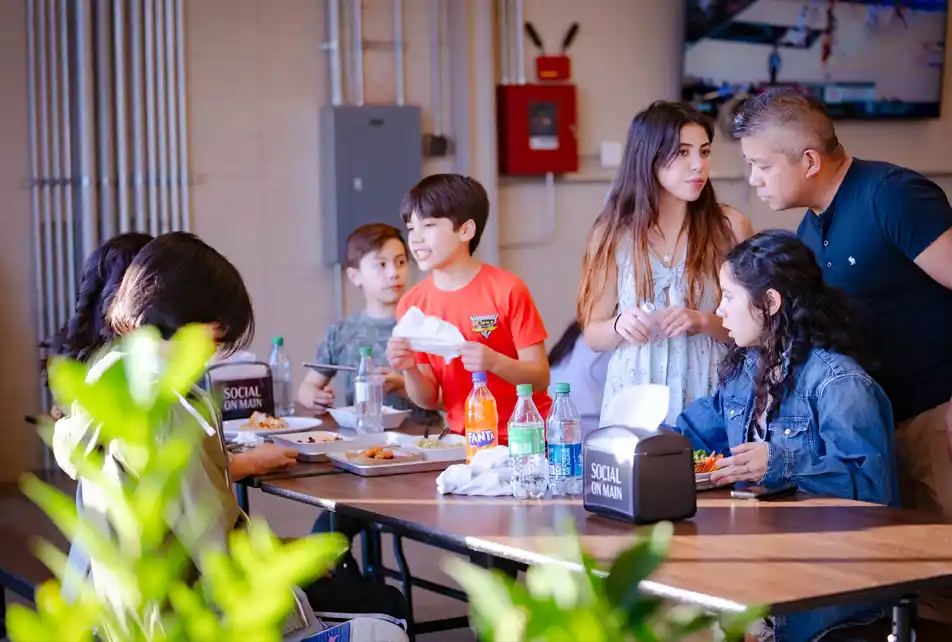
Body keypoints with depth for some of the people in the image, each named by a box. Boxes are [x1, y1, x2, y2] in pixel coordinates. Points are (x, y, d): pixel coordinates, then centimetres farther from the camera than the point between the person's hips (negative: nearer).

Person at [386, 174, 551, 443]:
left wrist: (494, 362, -25)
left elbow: (540, 378, -8)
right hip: (465, 439, 4)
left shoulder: (506, 290, -9)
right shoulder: (412, 305, 2)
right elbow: (428, 399, 5)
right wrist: (410, 370, -14)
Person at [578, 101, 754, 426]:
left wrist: (703, 322, -13)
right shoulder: (615, 232, 3)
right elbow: (593, 335, 7)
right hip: (635, 400, 1)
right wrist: (620, 325, -13)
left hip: (709, 396, 0)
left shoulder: (729, 226, 0)